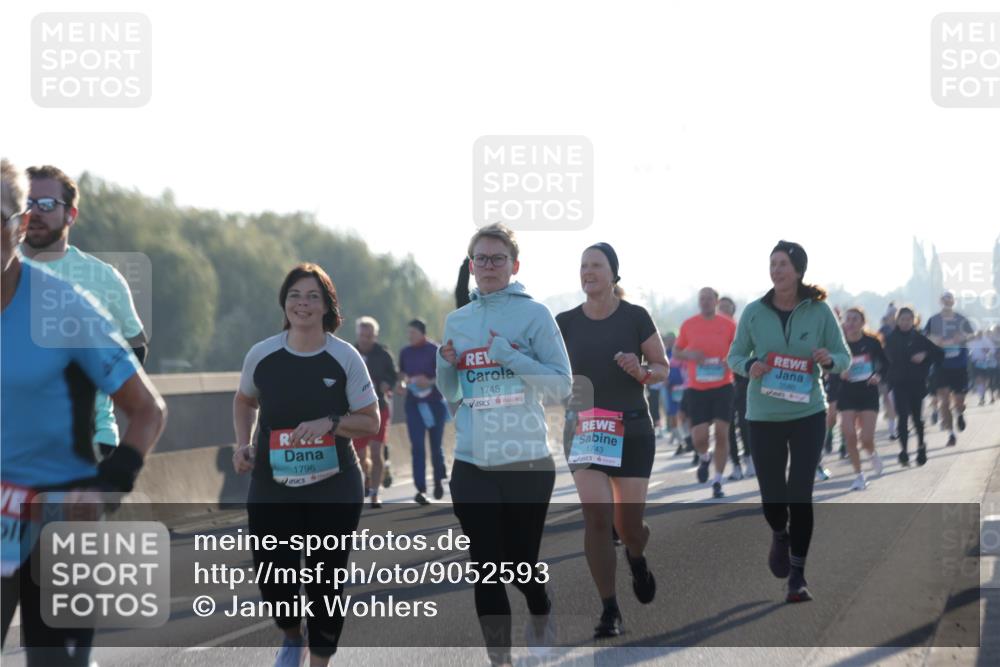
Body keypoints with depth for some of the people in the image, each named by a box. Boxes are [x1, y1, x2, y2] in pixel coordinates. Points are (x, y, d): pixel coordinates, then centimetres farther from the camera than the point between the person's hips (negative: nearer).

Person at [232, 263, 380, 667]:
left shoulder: (345, 358, -5)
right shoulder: (262, 355, 0)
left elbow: (370, 422, -1)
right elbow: (244, 401, 20)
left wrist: (329, 423, -18)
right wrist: (242, 444, 4)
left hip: (334, 486, -1)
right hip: (272, 486, 1)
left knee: (325, 580, 3)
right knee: (272, 575, -2)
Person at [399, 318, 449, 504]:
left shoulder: (435, 351, -6)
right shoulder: (405, 352, 7)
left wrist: (430, 382, -20)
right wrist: (406, 380, -3)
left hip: (435, 401, -2)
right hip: (414, 403, 2)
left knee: (436, 444, 7)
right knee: (417, 447, -8)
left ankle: (439, 480, 31)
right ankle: (421, 489, -11)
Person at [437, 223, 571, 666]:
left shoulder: (534, 315, -3)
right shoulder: (457, 321, 10)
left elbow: (561, 386, -7)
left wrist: (511, 357, -16)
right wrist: (446, 364, -2)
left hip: (527, 462, -3)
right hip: (472, 464, 3)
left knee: (521, 564, 6)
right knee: (486, 570, 2)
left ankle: (541, 617, 38)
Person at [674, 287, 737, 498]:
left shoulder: (728, 325, 0)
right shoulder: (688, 325, 3)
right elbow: (676, 353, 11)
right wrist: (689, 355, -10)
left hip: (723, 386, -1)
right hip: (697, 388, 1)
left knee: (722, 433, -6)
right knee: (699, 437, -6)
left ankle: (718, 481, 4)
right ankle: (704, 458, 30)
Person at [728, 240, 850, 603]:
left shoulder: (819, 311, -5)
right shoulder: (754, 311, -3)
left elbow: (844, 357, 3)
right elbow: (734, 356, 5)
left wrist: (829, 359, -20)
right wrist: (749, 366, -17)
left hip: (808, 413, -1)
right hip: (763, 414, 1)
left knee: (800, 493, -5)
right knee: (771, 492, 5)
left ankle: (797, 574, 7)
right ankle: (780, 534, 42)